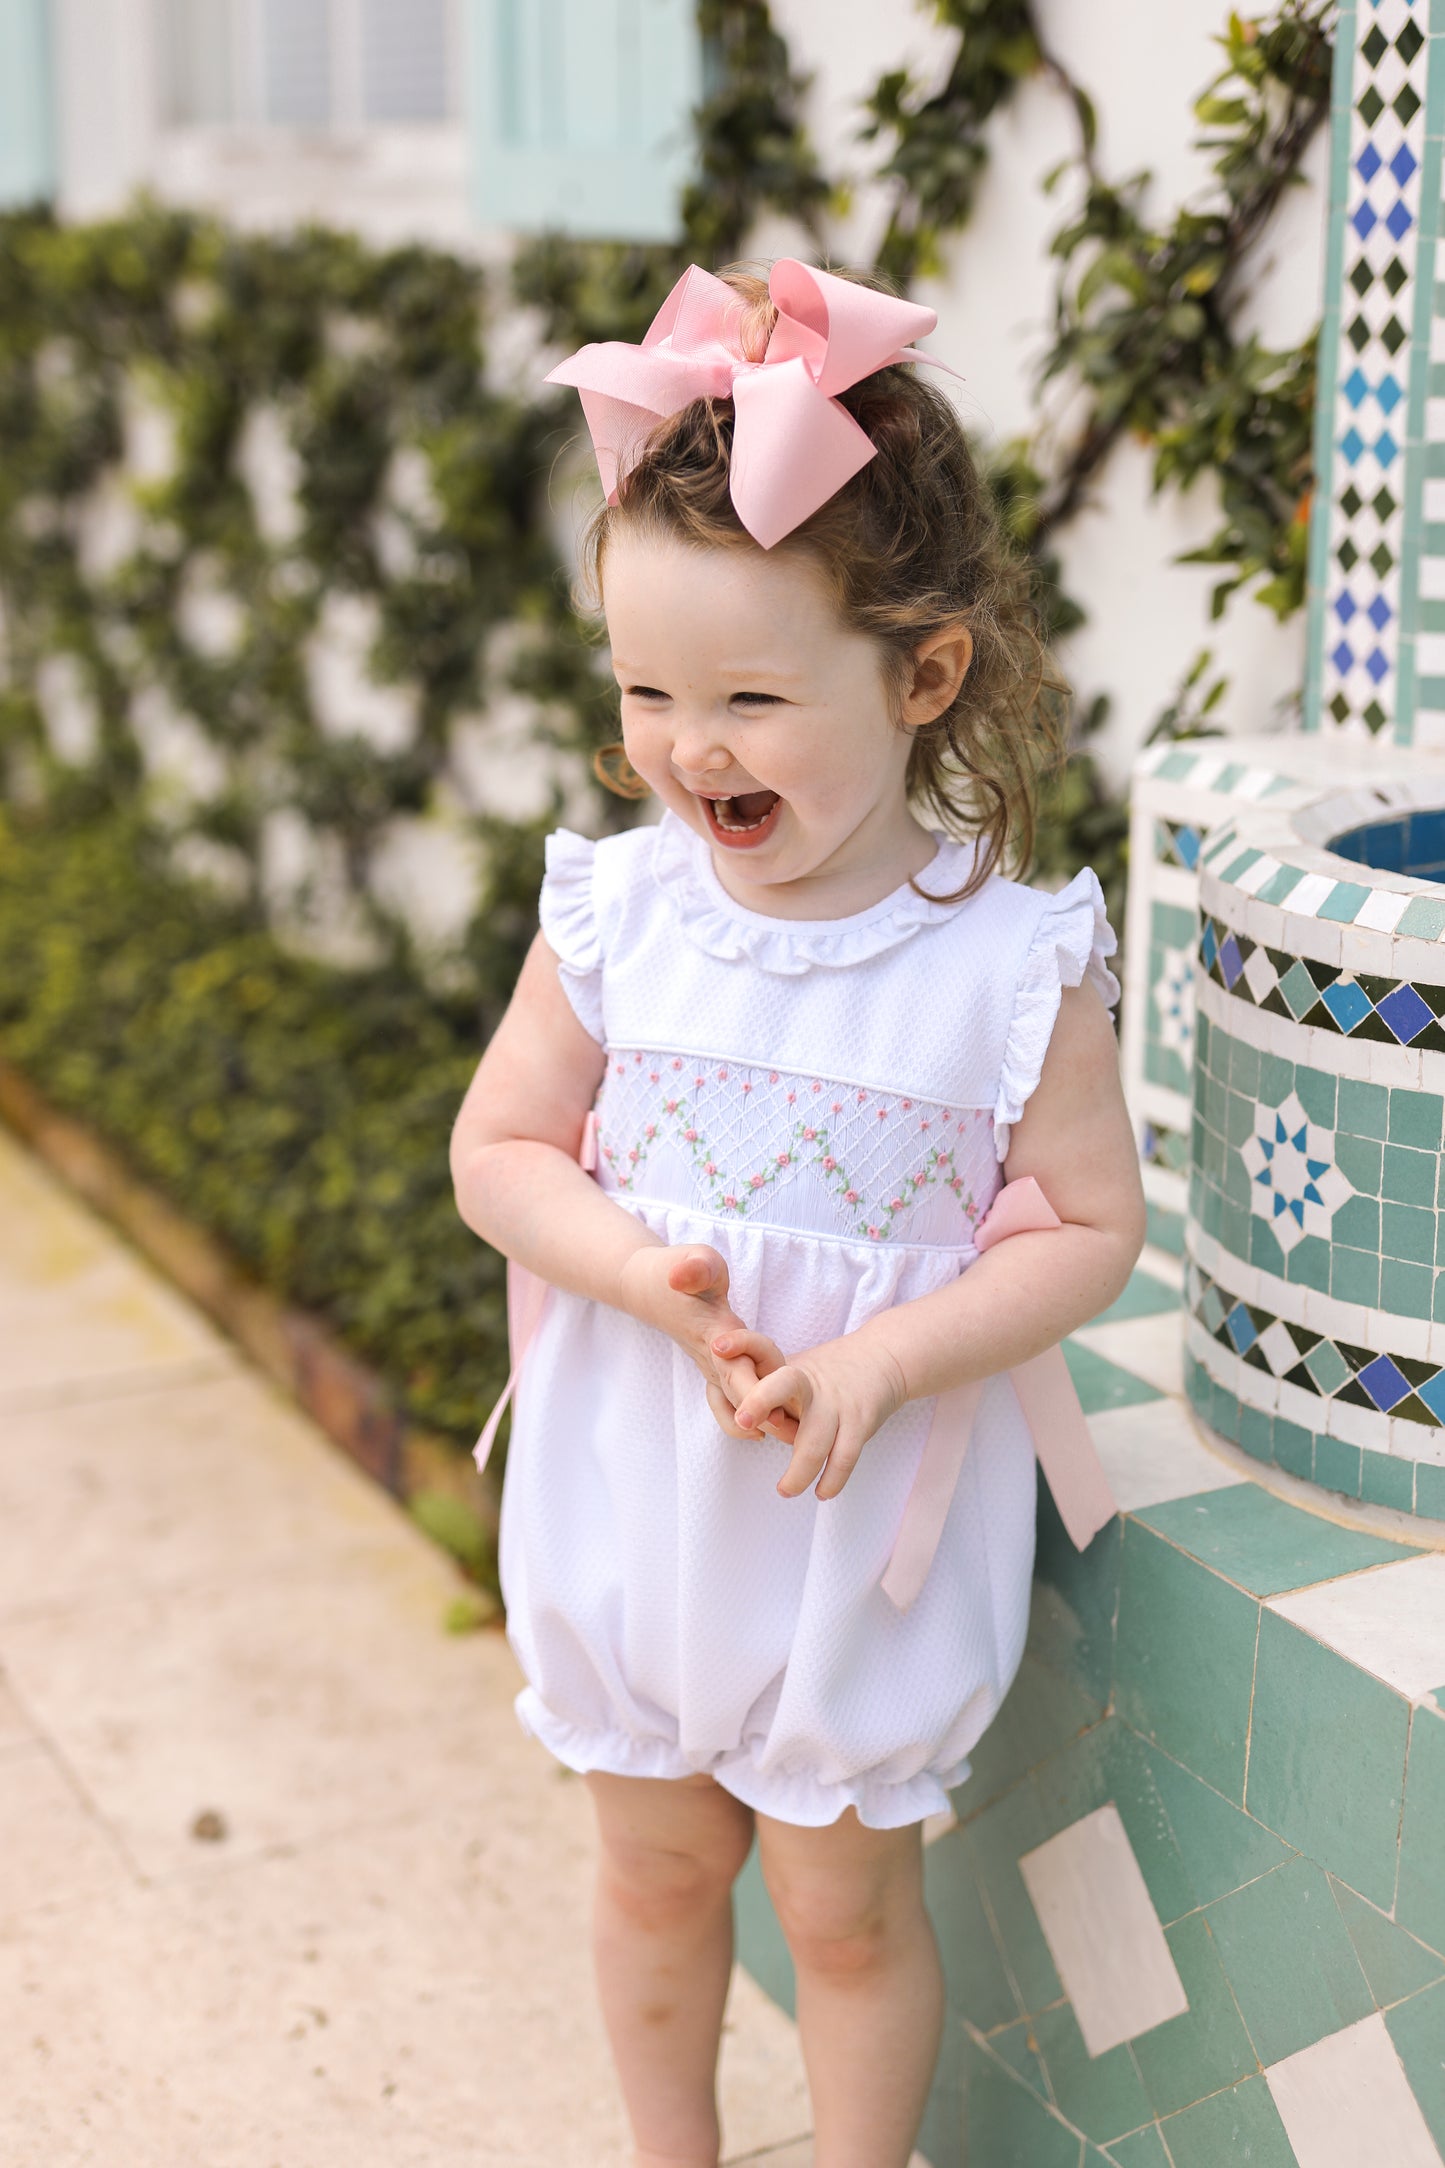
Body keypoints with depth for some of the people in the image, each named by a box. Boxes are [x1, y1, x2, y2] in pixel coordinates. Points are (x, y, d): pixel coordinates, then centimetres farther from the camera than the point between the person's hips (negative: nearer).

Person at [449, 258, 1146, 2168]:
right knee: (657, 1872, 22)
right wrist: (646, 1274, -21)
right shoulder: (614, 913, -10)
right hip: (630, 1497, 3)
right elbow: (499, 1151, -3)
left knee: (842, 1906, 14)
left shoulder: (1010, 960, -17)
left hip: (872, 1531, -3)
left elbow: (1090, 1227, -12)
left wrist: (875, 1363, -25)